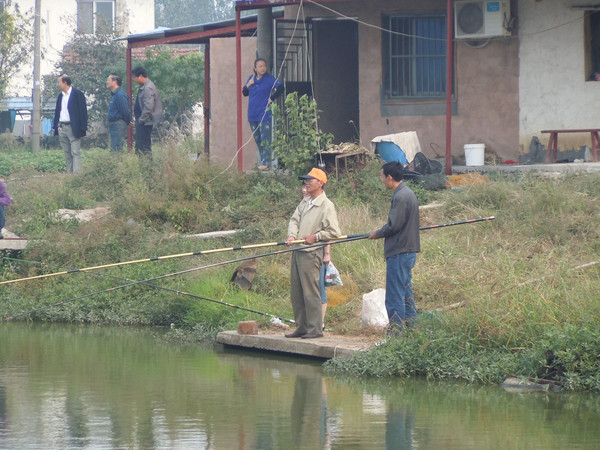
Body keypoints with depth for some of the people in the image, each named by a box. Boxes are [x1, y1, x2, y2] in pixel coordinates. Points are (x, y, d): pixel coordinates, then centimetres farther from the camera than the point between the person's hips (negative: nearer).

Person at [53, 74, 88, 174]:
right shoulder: (60, 96, 15)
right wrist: (56, 126, 9)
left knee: (75, 153, -10)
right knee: (67, 154, 9)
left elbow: (83, 112, -7)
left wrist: (82, 128, -12)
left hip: (73, 127, -7)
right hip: (62, 127, 7)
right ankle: (69, 173, 12)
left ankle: (77, 174, -14)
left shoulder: (78, 94, -5)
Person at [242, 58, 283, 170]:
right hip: (253, 114, 6)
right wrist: (248, 85, -3)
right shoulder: (251, 78, 11)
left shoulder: (270, 79, -5)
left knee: (265, 139, -10)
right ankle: (260, 161, 17)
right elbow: (244, 93, 16)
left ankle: (266, 162, -10)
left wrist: (271, 99, -8)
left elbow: (280, 88, -11)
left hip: (264, 114, -6)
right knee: (257, 139, 10)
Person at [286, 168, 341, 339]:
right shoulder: (304, 203, 17)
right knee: (296, 292, 9)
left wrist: (315, 237, -12)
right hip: (297, 252, 8)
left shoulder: (326, 206, -8)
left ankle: (315, 329, -4)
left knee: (310, 292, -8)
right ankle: (301, 327, 16)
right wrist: (292, 236, -7)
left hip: (311, 253, -8)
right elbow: (294, 220, 11)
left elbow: (334, 232, -11)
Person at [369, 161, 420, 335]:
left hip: (399, 253, -10)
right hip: (408, 250, 10)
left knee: (395, 296, -7)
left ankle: (396, 331, -7)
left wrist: (377, 234, -4)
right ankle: (411, 327, 17)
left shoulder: (400, 197, -17)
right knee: (406, 292, 14)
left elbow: (394, 225, -20)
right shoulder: (408, 193, 14)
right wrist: (380, 232, 17)